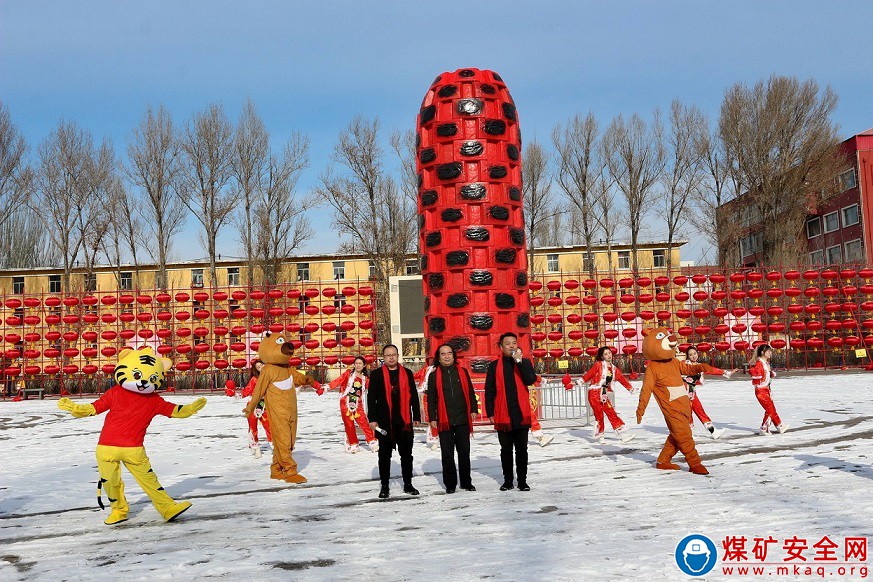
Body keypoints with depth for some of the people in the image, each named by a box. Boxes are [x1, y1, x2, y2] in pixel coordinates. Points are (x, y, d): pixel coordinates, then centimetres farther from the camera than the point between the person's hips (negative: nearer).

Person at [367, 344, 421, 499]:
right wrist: (373, 419, -7)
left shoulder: (407, 373, 8)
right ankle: (384, 486, 15)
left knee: (406, 454, 9)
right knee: (384, 455, 6)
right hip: (384, 422, -2)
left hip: (404, 421, 2)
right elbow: (371, 398, -1)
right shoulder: (377, 375, 1)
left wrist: (416, 416, 6)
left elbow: (413, 396, 10)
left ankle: (408, 484, 20)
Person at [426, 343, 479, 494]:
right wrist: (432, 418, -1)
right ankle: (450, 484, 12)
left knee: (464, 453, 7)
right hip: (444, 421, -1)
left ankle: (466, 482, 19)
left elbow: (470, 392, 13)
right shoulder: (434, 376, 5)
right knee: (447, 454, 2)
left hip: (463, 420, 1)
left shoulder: (463, 372, 9)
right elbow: (431, 399, 5)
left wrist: (473, 409, 4)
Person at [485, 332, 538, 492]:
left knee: (521, 449, 7)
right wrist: (490, 412, -2)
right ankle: (507, 480, 20)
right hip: (503, 416, 0)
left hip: (521, 414, 0)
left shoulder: (525, 362, 5)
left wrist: (519, 361, -17)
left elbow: (531, 380, -12)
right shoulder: (494, 366, 4)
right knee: (506, 449, 10)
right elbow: (489, 391, 4)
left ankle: (522, 481, 16)